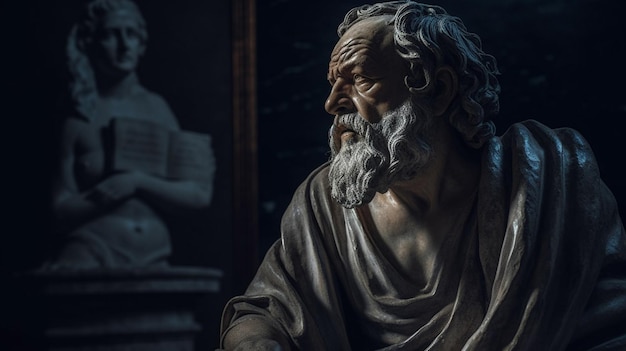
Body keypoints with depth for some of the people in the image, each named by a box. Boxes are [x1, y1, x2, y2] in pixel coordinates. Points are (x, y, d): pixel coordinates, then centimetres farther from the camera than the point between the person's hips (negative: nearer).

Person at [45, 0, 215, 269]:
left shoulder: (157, 108, 6)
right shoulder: (80, 120, 0)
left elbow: (198, 195, 1)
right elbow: (62, 209, -1)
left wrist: (137, 181, -10)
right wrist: (110, 191, -12)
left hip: (152, 260, 3)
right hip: (91, 257, -2)